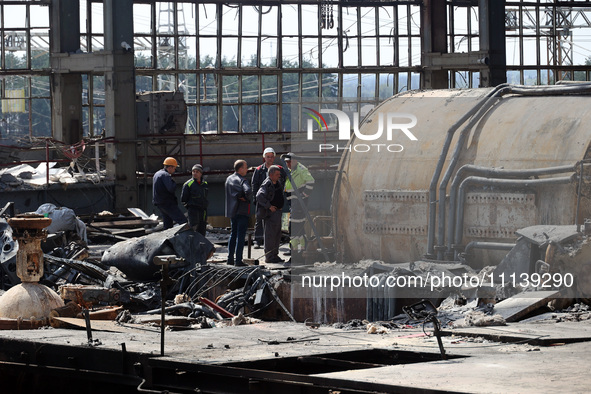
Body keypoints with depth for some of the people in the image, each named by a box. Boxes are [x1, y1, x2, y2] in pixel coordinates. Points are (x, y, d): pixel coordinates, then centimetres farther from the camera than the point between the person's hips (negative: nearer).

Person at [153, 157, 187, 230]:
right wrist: (174, 183, -7)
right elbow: (171, 189, -25)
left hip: (159, 203, 10)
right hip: (168, 203, -10)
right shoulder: (166, 175, -15)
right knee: (183, 221, -14)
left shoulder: (157, 174, 17)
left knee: (168, 225, 13)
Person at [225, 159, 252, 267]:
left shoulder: (229, 179, 10)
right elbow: (248, 191, -29)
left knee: (233, 234, 17)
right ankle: (238, 261, -6)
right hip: (242, 211, -7)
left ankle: (230, 259, 20)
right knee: (241, 236, -5)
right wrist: (248, 198, -12)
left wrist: (239, 196, 0)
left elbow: (231, 193, 7)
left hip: (232, 210, 7)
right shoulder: (243, 180, -14)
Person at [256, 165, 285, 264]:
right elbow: (259, 195, -29)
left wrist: (281, 206, 21)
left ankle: (275, 255, 21)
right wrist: (269, 206, -27)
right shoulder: (266, 184, -14)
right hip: (270, 212, -9)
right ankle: (269, 257, -4)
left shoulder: (278, 184, 14)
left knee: (277, 235, 13)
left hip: (277, 211, 9)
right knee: (270, 235, -7)